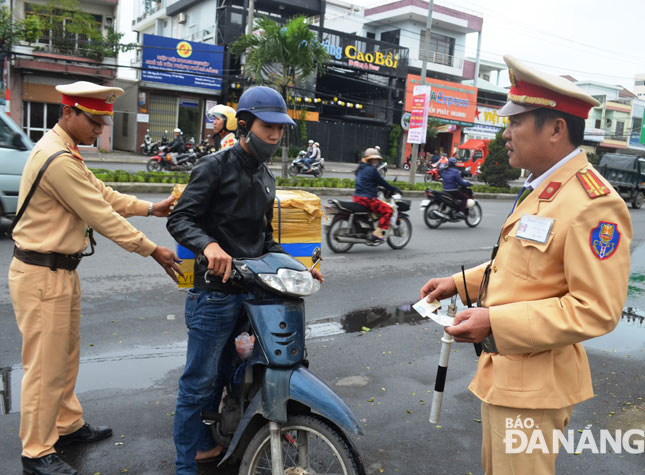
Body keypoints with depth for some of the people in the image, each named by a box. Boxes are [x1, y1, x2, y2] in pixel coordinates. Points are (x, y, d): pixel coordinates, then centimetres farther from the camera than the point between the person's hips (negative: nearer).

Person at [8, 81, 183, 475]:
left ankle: (68, 425, 37)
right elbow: (102, 216, -22)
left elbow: (101, 193, 14)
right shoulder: (59, 159, -23)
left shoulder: (65, 152, 11)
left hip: (62, 271, 11)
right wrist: (153, 250, -17)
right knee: (46, 365, 0)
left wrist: (151, 208, 8)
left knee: (67, 354, 21)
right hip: (42, 276, -11)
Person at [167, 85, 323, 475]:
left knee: (221, 374, 18)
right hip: (216, 292, -7)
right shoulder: (216, 167, -6)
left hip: (252, 289, 7)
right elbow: (180, 219, -14)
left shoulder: (266, 178, 18)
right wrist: (209, 245, -33)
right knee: (199, 381, 1)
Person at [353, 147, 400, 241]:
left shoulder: (360, 169, 16)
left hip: (357, 197, 10)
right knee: (388, 210, -6)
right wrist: (394, 189, 4)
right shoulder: (372, 170, -12)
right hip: (367, 199, -10)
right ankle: (377, 233, -12)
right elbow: (382, 182, -8)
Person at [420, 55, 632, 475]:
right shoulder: (541, 188, 10)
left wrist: (495, 322, -27)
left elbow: (596, 310, -25)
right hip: (504, 372, 9)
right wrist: (460, 283, 9)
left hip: (532, 387, -9)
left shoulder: (594, 204, -22)